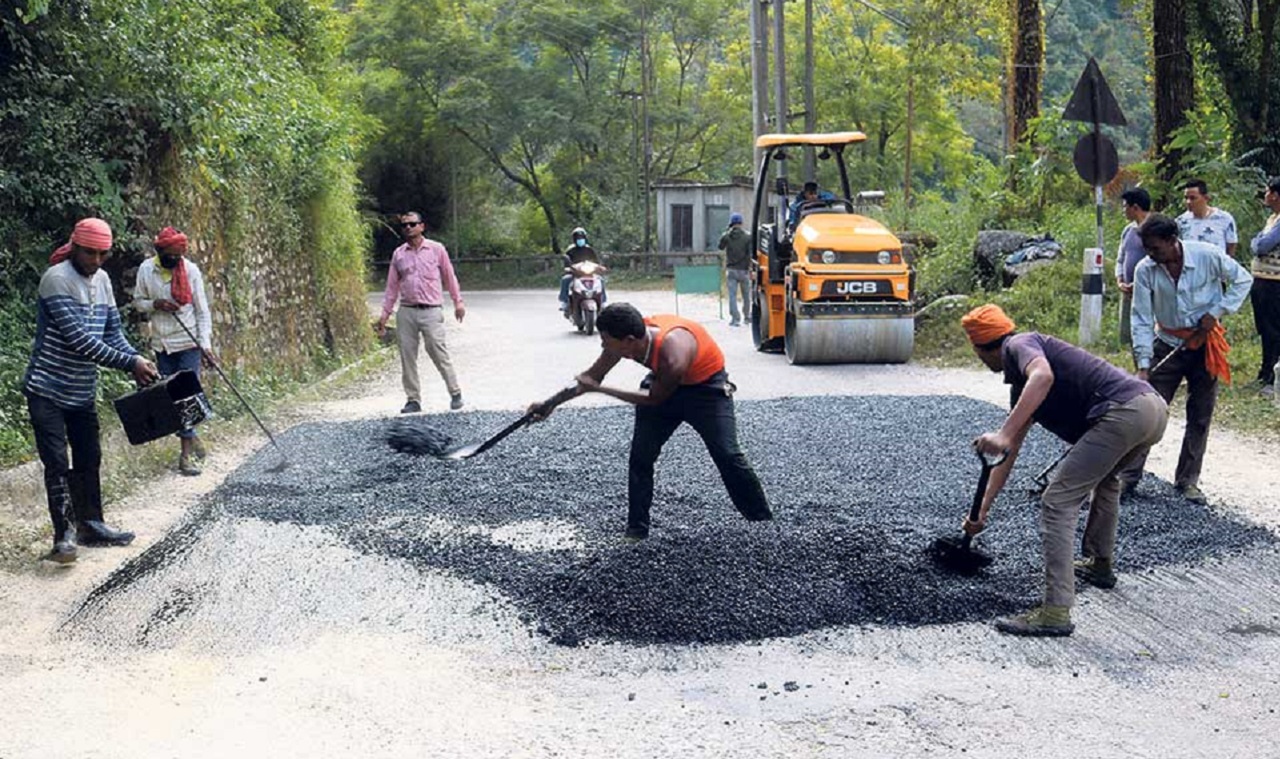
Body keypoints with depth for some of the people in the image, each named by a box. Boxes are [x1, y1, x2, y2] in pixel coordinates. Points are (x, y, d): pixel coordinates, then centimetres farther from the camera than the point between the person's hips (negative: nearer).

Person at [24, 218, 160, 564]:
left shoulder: (102, 280, 7)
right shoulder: (56, 279, -18)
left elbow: (113, 333, 8)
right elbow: (77, 338, -25)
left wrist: (138, 361, -11)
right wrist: (129, 363, -25)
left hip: (83, 392, 8)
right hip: (48, 390, -7)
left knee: (89, 459, 14)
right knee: (57, 463, -8)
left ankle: (90, 524, 25)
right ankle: (64, 534, -5)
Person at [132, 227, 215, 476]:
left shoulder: (191, 270, -6)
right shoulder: (146, 269, -1)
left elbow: (202, 310, -2)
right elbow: (138, 301, 10)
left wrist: (205, 342, -10)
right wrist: (155, 304, -13)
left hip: (189, 342, -3)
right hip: (162, 343, 3)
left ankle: (187, 452, -6)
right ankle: (192, 440, 19)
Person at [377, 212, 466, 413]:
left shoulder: (436, 249, 3)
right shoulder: (398, 254, 10)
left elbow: (449, 276, 11)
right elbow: (392, 286, 14)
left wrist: (458, 302, 8)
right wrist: (385, 313, 10)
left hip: (431, 311, -3)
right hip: (406, 312, 3)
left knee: (439, 353, -7)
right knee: (407, 356, 1)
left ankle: (455, 393, 6)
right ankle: (413, 399, 9)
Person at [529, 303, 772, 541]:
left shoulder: (672, 357, -42)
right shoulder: (626, 339, -24)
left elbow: (653, 399, -23)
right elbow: (592, 376, -7)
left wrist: (598, 389, -21)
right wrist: (551, 404, -5)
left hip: (706, 386, -6)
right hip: (663, 382, 6)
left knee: (728, 455, -10)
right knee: (640, 456, -4)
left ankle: (763, 521, 5)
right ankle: (637, 528, 5)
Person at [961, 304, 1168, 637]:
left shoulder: (1019, 345, 4)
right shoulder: (1020, 386, 31)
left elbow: (1043, 376, -21)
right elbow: (1008, 455, 36)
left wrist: (1004, 434, -26)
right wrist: (982, 510, 41)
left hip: (1124, 410, -10)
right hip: (1155, 407, 10)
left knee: (1058, 502, -7)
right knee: (1105, 475, 39)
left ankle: (1056, 612, -10)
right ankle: (1101, 565, 49)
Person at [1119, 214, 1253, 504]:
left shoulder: (1207, 256, -18)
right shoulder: (1145, 271, -14)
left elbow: (1242, 280, -2)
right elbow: (1142, 320, -12)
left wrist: (1216, 312, -13)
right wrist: (1143, 365, -19)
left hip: (1205, 344, 0)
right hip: (1168, 345, 0)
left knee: (1200, 416, 6)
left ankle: (1188, 480, 16)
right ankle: (1128, 476, 3)